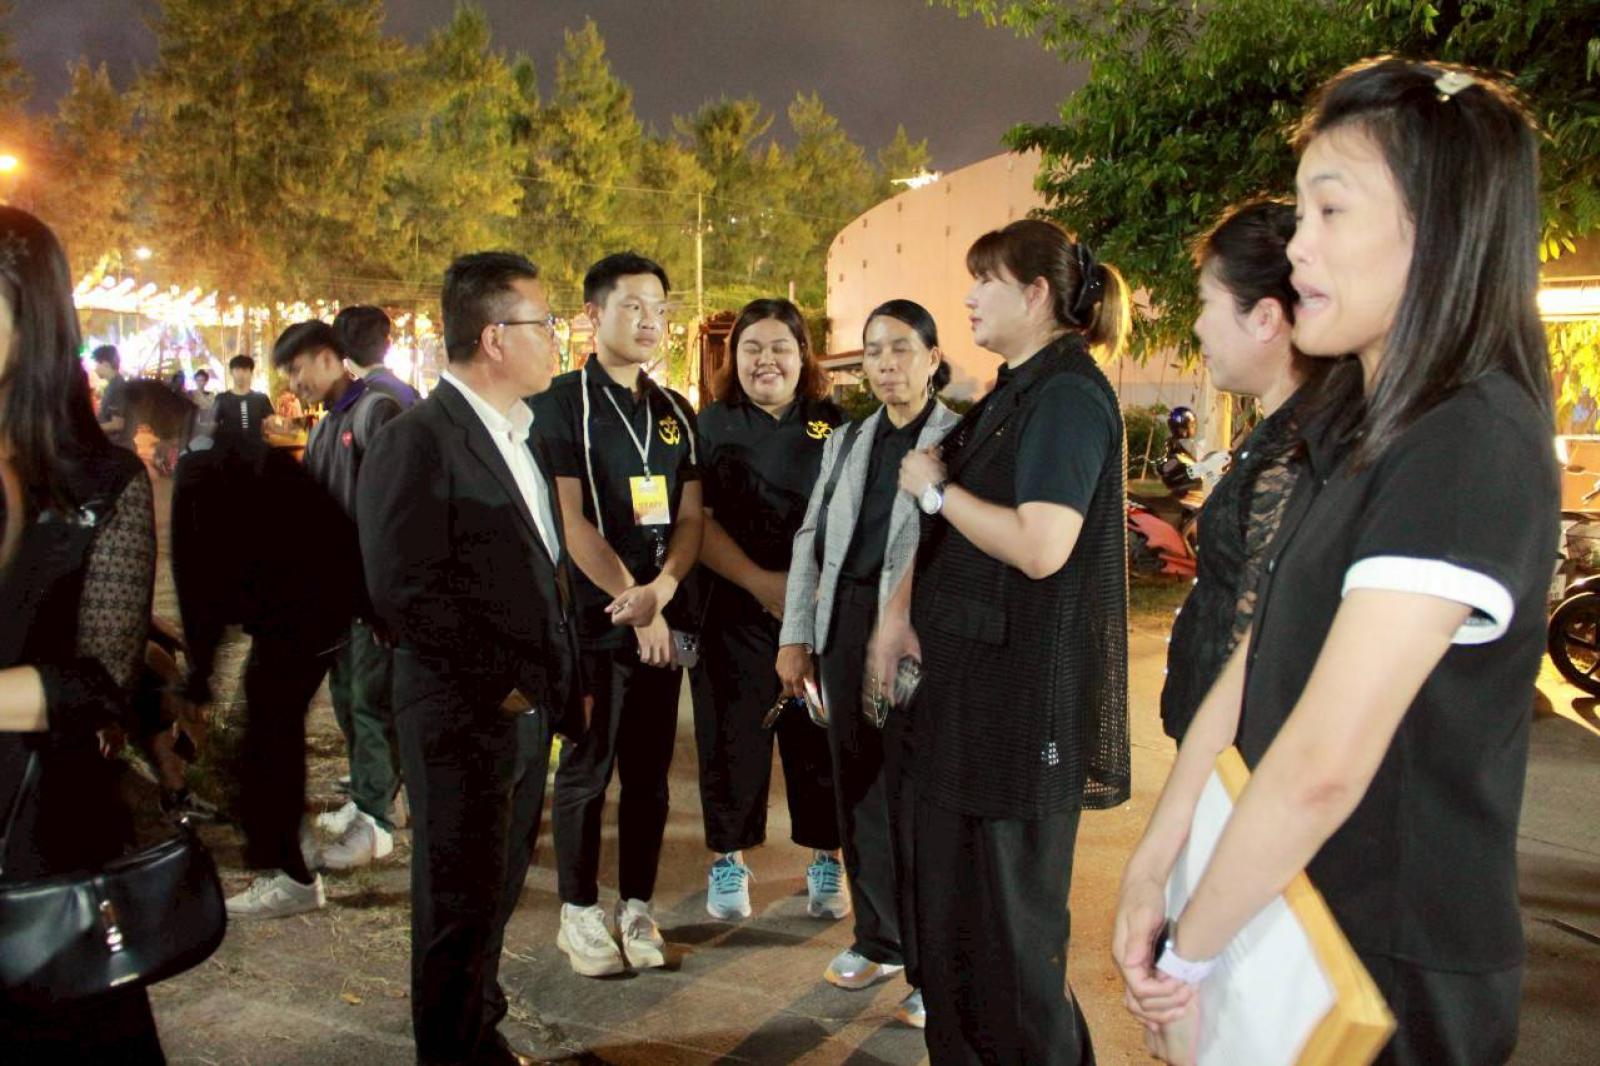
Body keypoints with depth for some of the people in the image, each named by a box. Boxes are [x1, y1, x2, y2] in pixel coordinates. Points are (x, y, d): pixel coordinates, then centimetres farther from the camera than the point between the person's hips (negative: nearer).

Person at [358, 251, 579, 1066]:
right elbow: (405, 591, -21)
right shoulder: (419, 441, -15)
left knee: (495, 895, 20)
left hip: (528, 709, 8)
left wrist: (563, 683, 13)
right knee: (460, 906, 7)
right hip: (464, 717, -8)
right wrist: (496, 683, -15)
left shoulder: (519, 436, 13)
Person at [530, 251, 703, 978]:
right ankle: (579, 914, 19)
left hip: (661, 618, 5)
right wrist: (631, 605, -14)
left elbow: (689, 518, 7)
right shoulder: (563, 403, -5)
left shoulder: (675, 412, 12)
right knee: (586, 769, 5)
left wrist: (659, 592, -11)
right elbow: (571, 521, -12)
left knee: (649, 771, 10)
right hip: (594, 618, -5)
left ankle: (637, 908, 23)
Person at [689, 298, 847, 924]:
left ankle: (825, 860, 23)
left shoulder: (833, 426, 6)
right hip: (736, 609, -1)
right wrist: (762, 583, -14)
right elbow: (695, 521, -5)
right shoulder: (711, 426, 2)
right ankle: (728, 859, 23)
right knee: (733, 736, 5)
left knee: (819, 735, 6)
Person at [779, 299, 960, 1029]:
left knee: (917, 797, -1)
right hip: (846, 624, 6)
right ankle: (878, 939, 30)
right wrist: (796, 635, 9)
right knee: (858, 789, 13)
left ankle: (931, 968, 13)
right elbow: (811, 538, 14)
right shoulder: (847, 441, 14)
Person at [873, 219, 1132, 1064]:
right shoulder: (1010, 394, 15)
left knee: (1009, 915, 3)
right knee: (944, 892, 17)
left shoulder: (1068, 394, -14)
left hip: (1025, 691, -10)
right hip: (965, 676, 10)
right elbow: (946, 525, 18)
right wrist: (900, 611, 6)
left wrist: (937, 487, -13)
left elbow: (1040, 547, -25)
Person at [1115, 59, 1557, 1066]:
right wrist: (1152, 870, -1)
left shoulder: (1472, 450, -22)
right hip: (1295, 921, 8)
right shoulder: (1353, 428, 8)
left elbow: (1323, 765, -27)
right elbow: (1251, 669, 4)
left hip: (1398, 970, -8)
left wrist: (1191, 956, -16)